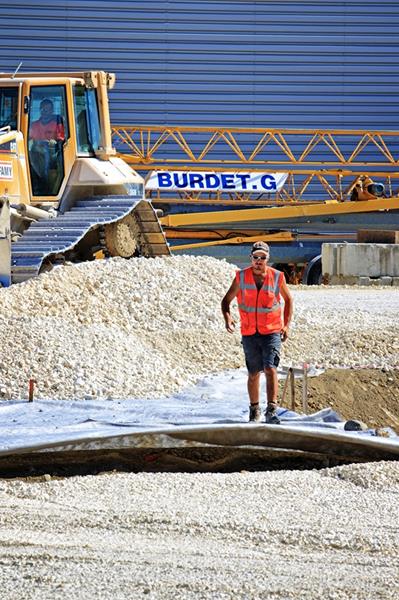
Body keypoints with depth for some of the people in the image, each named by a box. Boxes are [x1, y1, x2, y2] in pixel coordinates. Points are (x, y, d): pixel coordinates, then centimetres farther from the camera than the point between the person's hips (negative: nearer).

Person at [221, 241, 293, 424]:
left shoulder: (277, 277, -3)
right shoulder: (241, 277, -2)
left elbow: (288, 300, 13)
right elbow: (226, 300, 7)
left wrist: (286, 325, 3)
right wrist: (227, 317, -13)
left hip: (272, 332, -2)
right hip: (249, 333, 2)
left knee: (270, 369, -17)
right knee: (253, 374, 11)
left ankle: (272, 410, -21)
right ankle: (254, 409, 28)